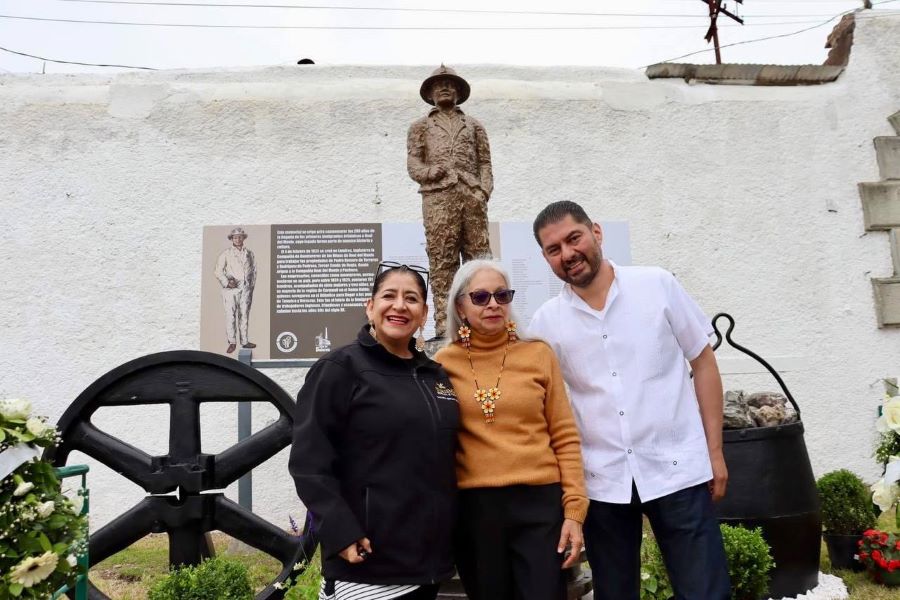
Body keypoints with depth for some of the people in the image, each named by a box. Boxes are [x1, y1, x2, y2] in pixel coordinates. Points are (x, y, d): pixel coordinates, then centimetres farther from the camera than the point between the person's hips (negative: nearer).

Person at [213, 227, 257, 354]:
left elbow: (254, 270, 17)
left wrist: (252, 285, 11)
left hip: (246, 288, 2)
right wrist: (226, 283, -10)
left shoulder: (249, 253, 11)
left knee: (244, 314, 5)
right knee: (230, 315, -4)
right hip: (231, 288, -2)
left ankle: (245, 341, 12)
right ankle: (232, 342, 3)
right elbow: (218, 271, 2)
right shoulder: (226, 254, 2)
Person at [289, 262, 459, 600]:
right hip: (367, 564, -6)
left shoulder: (436, 376, 11)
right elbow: (309, 462, -13)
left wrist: (448, 534, 12)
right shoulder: (340, 369, -7)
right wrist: (341, 533, -20)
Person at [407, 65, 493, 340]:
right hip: (438, 197, -1)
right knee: (442, 260, -7)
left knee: (480, 256, -4)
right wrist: (437, 172, -9)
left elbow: (485, 163, 14)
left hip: (472, 196, 2)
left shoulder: (474, 126, 24)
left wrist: (483, 190, -3)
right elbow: (413, 165, 9)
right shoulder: (421, 127, 20)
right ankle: (444, 324, -7)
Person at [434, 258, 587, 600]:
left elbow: (565, 437, 2)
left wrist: (574, 508, -2)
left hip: (539, 502, -1)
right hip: (473, 507, 1)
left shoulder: (538, 354, 2)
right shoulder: (445, 363, 2)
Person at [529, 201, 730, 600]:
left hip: (677, 469, -1)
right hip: (601, 481, 2)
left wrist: (714, 450, 0)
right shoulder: (545, 321, -1)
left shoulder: (658, 285, -3)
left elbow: (703, 362, 2)